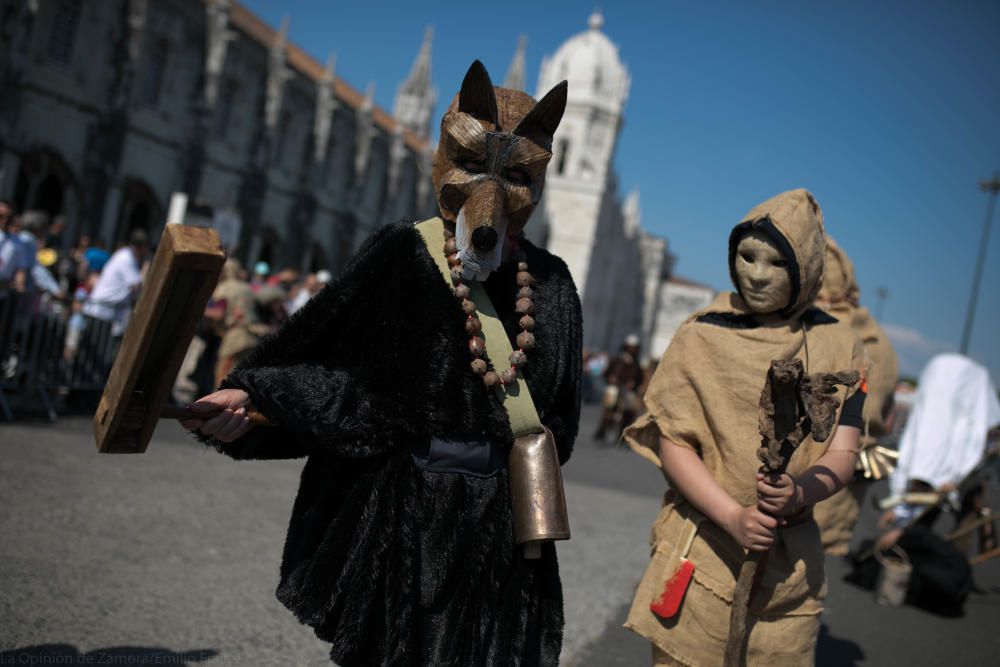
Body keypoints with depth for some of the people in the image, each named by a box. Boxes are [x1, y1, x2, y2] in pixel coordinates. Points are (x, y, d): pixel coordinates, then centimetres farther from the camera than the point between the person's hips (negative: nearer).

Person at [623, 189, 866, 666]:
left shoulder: (837, 349, 5)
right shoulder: (702, 337, -1)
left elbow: (842, 453, 1)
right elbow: (672, 443, -6)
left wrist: (800, 492, -21)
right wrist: (733, 516, -19)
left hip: (791, 563, 2)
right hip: (702, 553, -1)